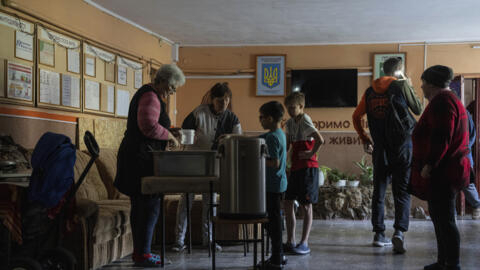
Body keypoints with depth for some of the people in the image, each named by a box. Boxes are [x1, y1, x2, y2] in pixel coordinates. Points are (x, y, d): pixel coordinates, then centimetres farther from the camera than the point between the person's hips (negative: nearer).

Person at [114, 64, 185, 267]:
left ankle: (139, 251, 18)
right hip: (141, 158, -11)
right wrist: (169, 135, -11)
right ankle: (143, 254, -7)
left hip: (138, 157, 11)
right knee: (150, 205, -10)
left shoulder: (148, 94, 22)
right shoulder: (150, 97, -12)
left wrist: (167, 132, 17)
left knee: (140, 205, 12)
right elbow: (148, 125, -25)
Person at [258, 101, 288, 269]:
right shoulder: (279, 133, 12)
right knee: (274, 219, 17)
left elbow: (274, 163, -24)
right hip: (277, 184, 10)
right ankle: (278, 255, 26)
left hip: (273, 185, -10)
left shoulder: (272, 137, -19)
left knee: (273, 219, -3)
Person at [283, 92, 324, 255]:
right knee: (288, 202, 6)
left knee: (306, 205, -2)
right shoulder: (289, 123, 12)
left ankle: (304, 244, 4)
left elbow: (320, 140, -25)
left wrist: (311, 153, -14)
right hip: (295, 168, 8)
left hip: (308, 168, -8)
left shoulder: (305, 120, -12)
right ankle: (290, 242, 14)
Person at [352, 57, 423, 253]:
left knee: (379, 189, 10)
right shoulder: (402, 85, -3)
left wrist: (364, 139, 17)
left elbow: (356, 117, 12)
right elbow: (418, 110, 6)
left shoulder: (370, 91, 10)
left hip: (379, 146, 4)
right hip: (401, 143, -4)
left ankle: (379, 234, 12)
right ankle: (399, 231, -18)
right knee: (401, 189, -3)